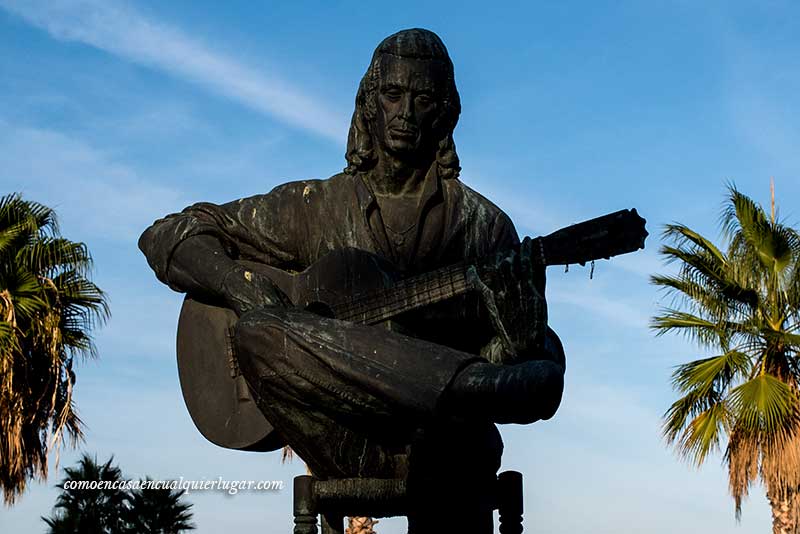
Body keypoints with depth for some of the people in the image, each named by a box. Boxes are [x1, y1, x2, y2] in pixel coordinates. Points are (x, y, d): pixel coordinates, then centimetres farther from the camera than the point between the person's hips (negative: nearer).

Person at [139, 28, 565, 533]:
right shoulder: (314, 208, 13)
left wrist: (516, 319, -18)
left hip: (438, 437, -2)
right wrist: (241, 285, -7)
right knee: (258, 333, -31)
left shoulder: (485, 226, 11)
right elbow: (169, 235, 12)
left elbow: (526, 358, 6)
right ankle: (472, 386, -37)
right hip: (342, 434, 2)